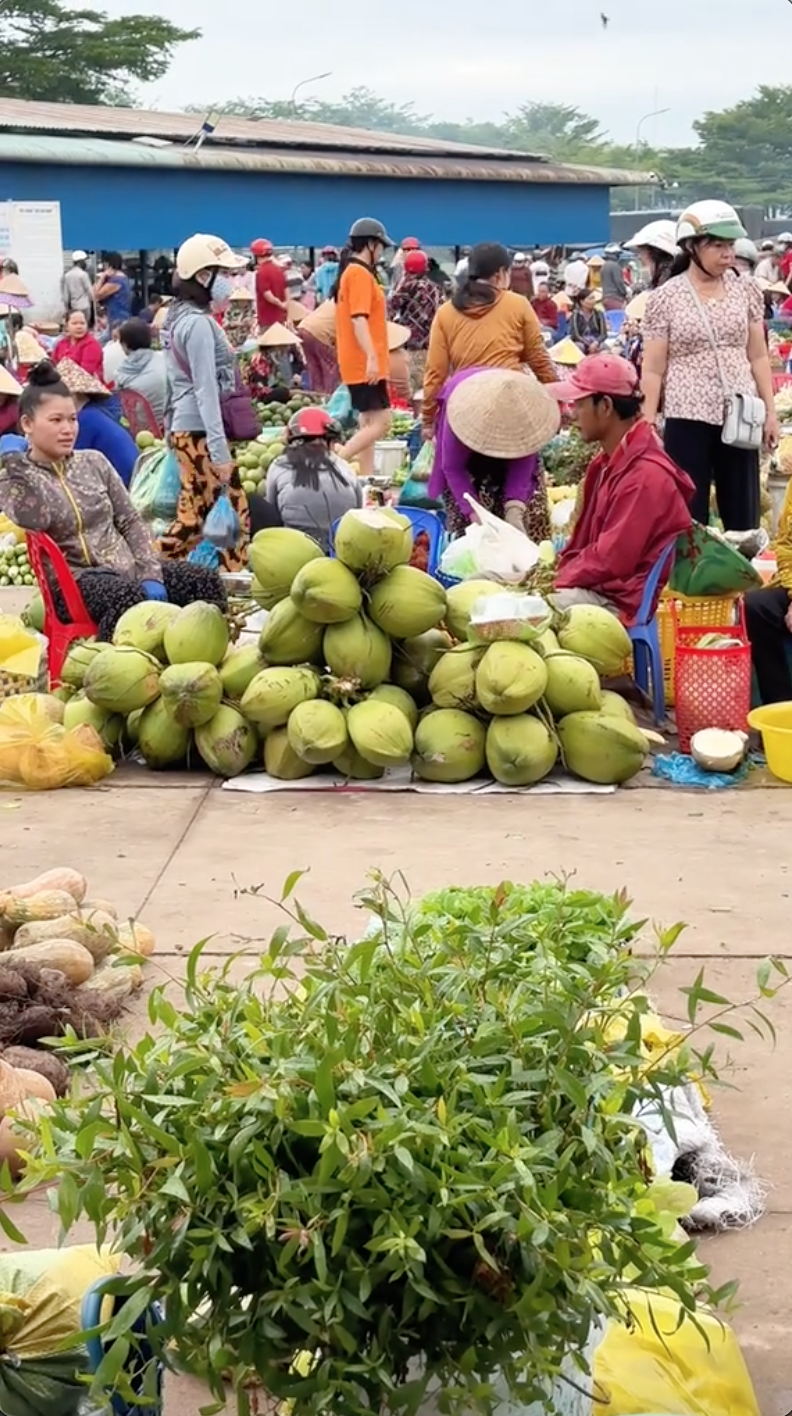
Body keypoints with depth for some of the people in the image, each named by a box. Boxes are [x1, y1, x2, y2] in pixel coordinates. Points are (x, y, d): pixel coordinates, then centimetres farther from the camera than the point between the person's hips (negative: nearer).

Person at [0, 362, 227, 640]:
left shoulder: (94, 462, 13)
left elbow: (131, 521, 11)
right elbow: (34, 523, -19)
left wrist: (150, 574, -2)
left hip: (126, 569, 6)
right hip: (73, 581, -6)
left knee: (204, 581, -15)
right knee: (130, 596, -38)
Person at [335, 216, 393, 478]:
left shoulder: (352, 272, 16)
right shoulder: (360, 274, -14)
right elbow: (358, 319, -23)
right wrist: (371, 357, -28)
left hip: (359, 363, 10)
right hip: (365, 364, -10)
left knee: (368, 423, 12)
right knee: (381, 422, -11)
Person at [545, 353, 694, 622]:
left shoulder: (645, 475, -18)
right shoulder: (606, 464, 14)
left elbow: (611, 561, -21)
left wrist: (555, 580, -11)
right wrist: (554, 575, 1)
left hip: (627, 605, -10)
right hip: (600, 589, 10)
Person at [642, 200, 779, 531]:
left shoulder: (746, 291, 5)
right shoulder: (665, 299, -4)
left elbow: (758, 356, 10)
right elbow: (653, 370, -2)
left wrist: (770, 412, 6)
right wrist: (647, 426, -6)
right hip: (688, 419, -3)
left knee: (744, 517, 7)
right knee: (689, 519, 2)